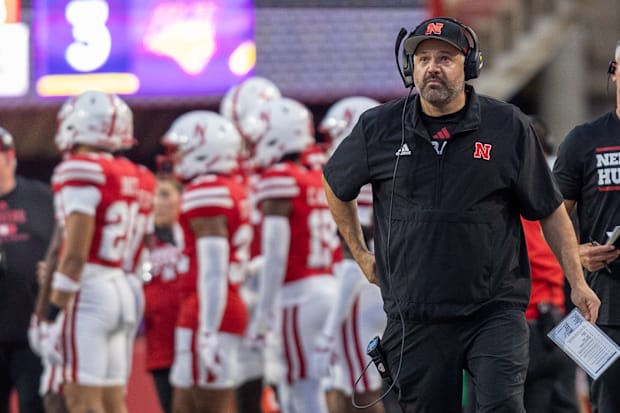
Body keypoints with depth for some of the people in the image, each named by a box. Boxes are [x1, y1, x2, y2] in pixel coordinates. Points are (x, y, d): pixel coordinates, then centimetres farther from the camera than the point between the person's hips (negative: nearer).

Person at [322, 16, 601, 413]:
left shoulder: (509, 127, 0)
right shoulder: (379, 128, 3)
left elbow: (551, 211, 6)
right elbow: (336, 185, 23)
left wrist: (578, 283, 0)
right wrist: (360, 254, 20)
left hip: (495, 310, -2)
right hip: (415, 318, 2)